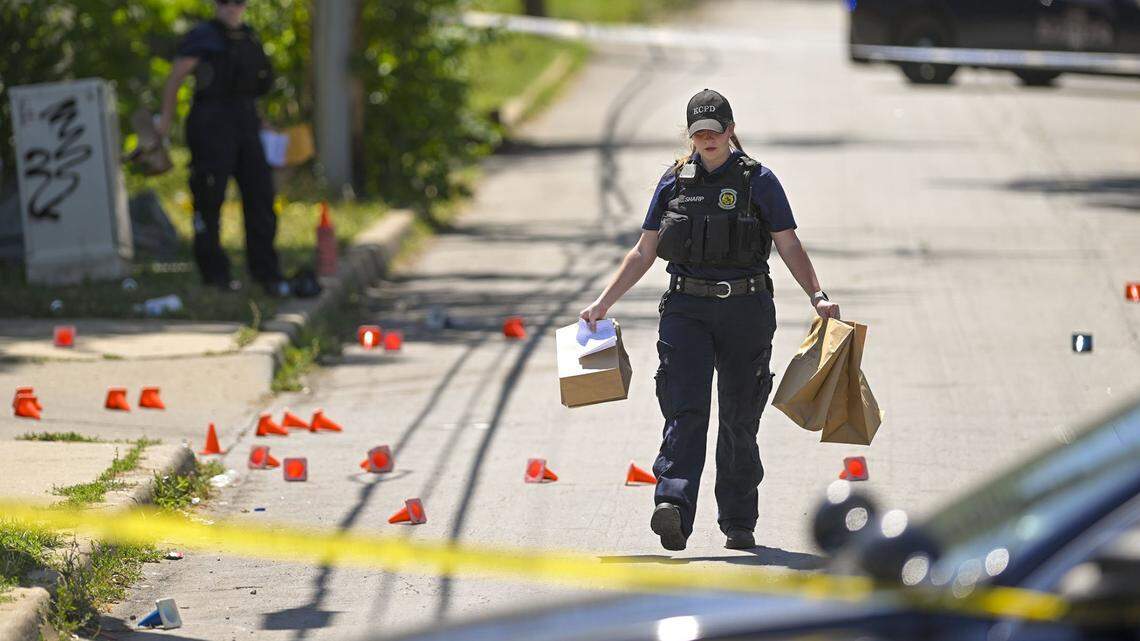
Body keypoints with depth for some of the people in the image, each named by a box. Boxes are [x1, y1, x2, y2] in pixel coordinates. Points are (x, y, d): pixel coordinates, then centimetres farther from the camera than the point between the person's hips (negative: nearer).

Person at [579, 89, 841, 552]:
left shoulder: (759, 182, 3)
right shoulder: (674, 182, 9)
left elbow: (789, 246, 1)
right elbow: (643, 253, 13)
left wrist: (817, 295, -13)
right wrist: (603, 303, 7)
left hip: (745, 310, -1)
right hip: (686, 309, 1)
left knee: (739, 418, 4)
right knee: (685, 410, -15)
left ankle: (738, 523, 14)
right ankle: (674, 508, -31)